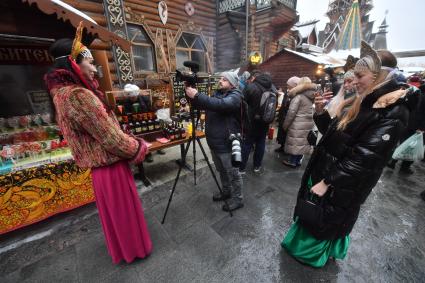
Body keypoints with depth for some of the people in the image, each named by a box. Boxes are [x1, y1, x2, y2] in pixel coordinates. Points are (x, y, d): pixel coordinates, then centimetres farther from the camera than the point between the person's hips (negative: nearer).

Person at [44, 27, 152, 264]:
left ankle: (122, 247, 48)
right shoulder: (78, 95, -23)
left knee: (114, 209, 25)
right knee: (124, 208, 11)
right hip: (110, 164, -9)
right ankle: (134, 249, 35)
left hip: (100, 162, 9)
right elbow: (111, 137, -22)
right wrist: (139, 148, -9)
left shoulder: (63, 91, 9)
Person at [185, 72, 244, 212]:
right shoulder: (217, 93, 13)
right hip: (214, 142, 8)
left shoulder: (235, 96, -12)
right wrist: (192, 96, -8)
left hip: (226, 144, -8)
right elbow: (201, 105, 10)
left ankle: (237, 199, 26)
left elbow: (220, 104, -33)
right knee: (221, 171, 22)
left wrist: (197, 96, -33)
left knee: (233, 173, 7)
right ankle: (226, 192, 43)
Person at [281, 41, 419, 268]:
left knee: (324, 220, 15)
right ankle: (303, 241, 49)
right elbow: (333, 133, 7)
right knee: (311, 214, 23)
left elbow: (363, 158, -25)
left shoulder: (393, 113, -21)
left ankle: (314, 252, 42)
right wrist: (321, 113, -8)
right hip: (325, 171, 7)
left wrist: (327, 182, -22)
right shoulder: (363, 104, 6)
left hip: (344, 186, -7)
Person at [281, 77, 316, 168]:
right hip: (309, 123, 7)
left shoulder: (299, 95, -8)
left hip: (298, 124, -7)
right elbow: (312, 111, 10)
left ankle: (292, 161, 14)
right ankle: (298, 160, 26)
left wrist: (285, 124, -6)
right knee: (303, 142, 14)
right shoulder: (312, 95, 12)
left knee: (295, 142, 3)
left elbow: (291, 112, -12)